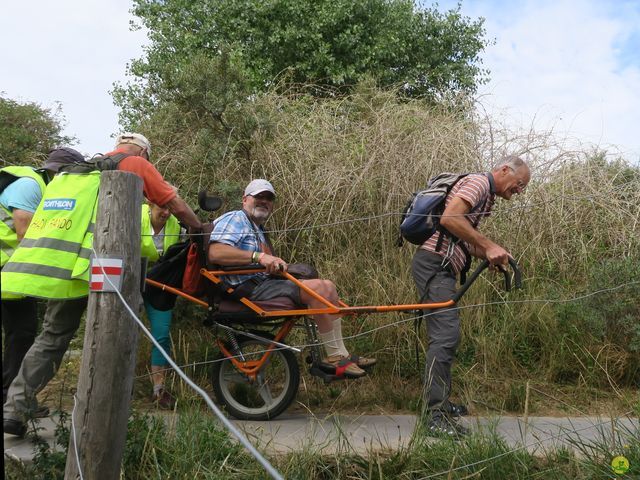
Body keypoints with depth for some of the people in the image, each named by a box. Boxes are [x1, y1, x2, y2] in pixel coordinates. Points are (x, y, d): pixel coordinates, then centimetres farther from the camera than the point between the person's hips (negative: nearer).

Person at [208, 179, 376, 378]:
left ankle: (341, 354, -3)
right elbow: (215, 253, -22)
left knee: (327, 286, 0)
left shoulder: (259, 231, 29)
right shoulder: (235, 219, -3)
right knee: (316, 287, -24)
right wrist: (259, 256, -30)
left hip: (265, 283, 10)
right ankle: (335, 357, -17)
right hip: (251, 289, -10)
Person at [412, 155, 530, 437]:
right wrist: (488, 246, -20)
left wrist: (492, 255, 4)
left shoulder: (487, 197, 26)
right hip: (434, 263, -11)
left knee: (444, 334, 15)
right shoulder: (479, 182, -6)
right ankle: (436, 415, -17)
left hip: (441, 268, 11)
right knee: (446, 334, -17)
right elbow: (449, 218, -22)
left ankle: (438, 401, 27)